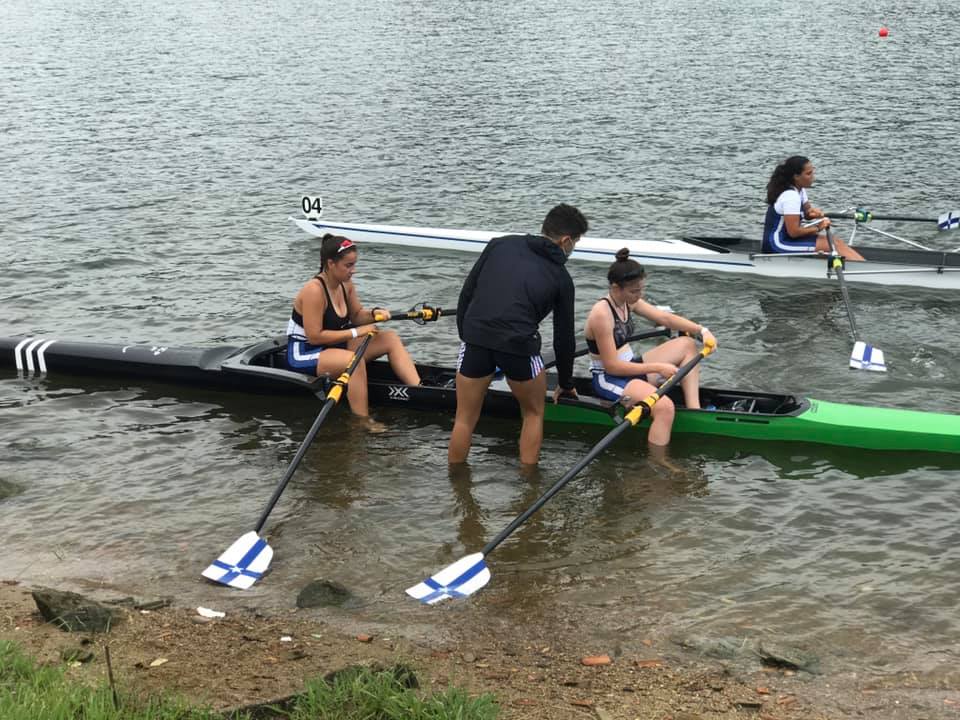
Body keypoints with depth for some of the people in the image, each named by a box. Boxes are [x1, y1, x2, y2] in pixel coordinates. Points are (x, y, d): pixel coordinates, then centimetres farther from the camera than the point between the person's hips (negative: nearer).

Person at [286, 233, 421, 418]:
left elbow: (356, 315, 13)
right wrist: (356, 332, -23)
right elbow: (315, 337, -26)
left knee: (391, 338, -3)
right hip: (304, 353, -9)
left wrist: (374, 314, -10)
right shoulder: (314, 290, -25)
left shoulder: (346, 284, 0)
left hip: (334, 345, 9)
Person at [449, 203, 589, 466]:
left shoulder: (500, 244, 18)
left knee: (465, 419, 16)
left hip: (475, 338, 2)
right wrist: (566, 383, 34)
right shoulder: (560, 277, 14)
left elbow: (466, 293, 13)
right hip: (519, 344, -2)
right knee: (533, 414, 22)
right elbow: (564, 336, 21)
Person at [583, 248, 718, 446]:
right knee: (664, 407, -34)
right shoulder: (602, 314, -25)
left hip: (629, 367, 10)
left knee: (687, 345, 9)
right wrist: (657, 368, -20)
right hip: (609, 379, -10)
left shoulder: (629, 301, 2)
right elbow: (612, 367, -24)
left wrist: (701, 330, -6)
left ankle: (694, 410, 1)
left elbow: (665, 318, 8)